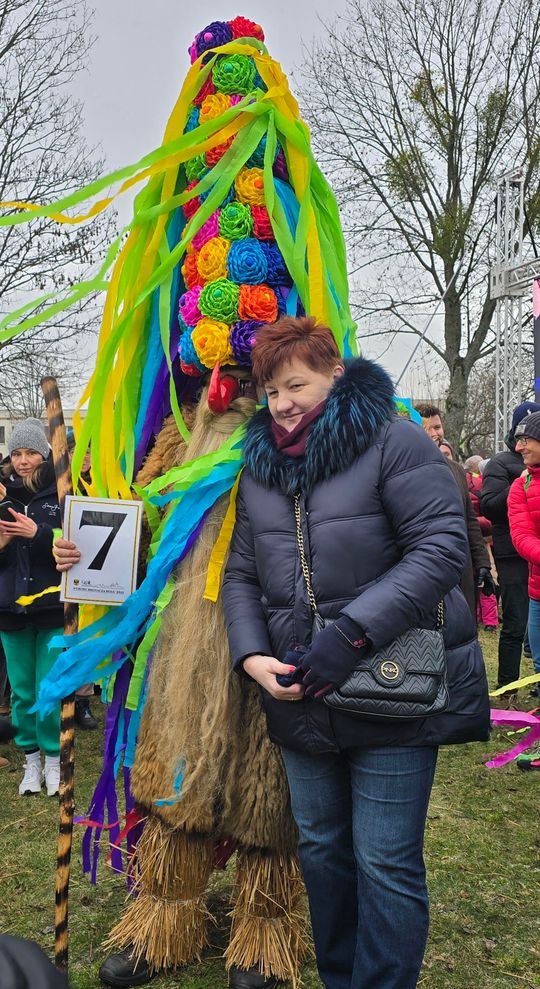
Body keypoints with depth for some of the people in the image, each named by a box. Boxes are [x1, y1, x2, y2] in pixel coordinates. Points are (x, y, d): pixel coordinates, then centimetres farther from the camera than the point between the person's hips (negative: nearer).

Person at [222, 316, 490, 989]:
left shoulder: (392, 441, -8)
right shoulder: (258, 466, 10)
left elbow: (441, 545, -17)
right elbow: (241, 574, 11)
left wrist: (352, 634, -23)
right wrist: (251, 656, -7)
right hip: (299, 700, 6)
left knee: (386, 865, 2)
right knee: (321, 851, 19)